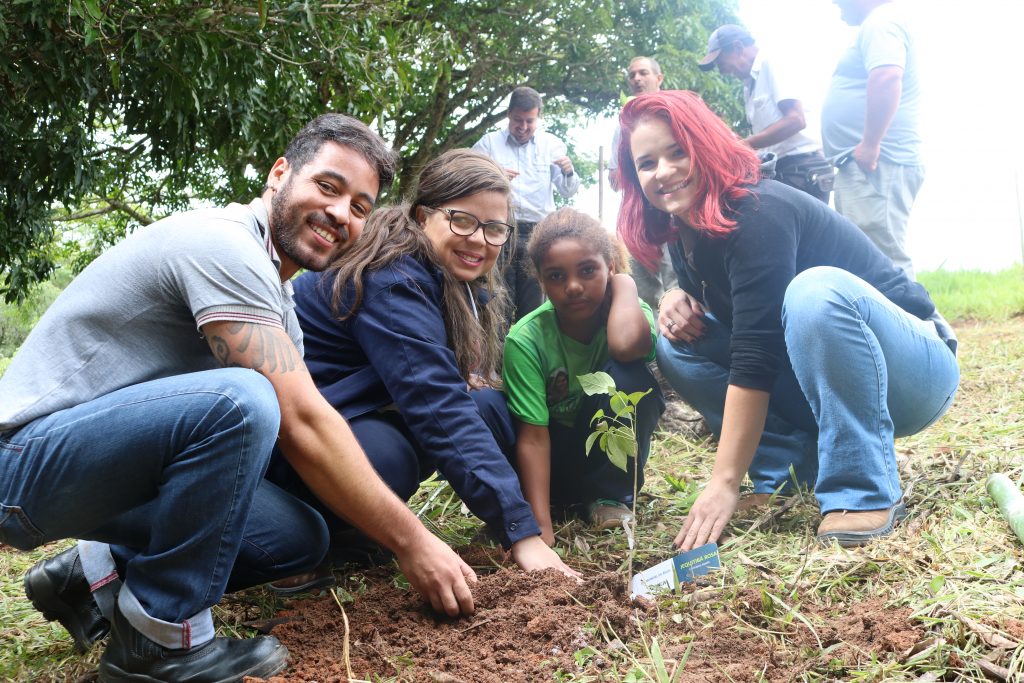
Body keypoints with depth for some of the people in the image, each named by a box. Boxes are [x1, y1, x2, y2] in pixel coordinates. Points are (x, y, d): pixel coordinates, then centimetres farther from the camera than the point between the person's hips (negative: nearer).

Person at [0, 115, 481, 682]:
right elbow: (301, 423, -26)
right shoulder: (223, 244, -20)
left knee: (300, 538, 0)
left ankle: (99, 574, 11)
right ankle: (161, 637, -15)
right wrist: (411, 542, -19)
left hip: (107, 458, 9)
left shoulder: (274, 294, 11)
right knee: (239, 401, -33)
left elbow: (302, 428, 6)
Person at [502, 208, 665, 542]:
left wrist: (624, 281, -27)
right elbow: (533, 435, -23)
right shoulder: (526, 338, -20)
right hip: (553, 457, 0)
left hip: (607, 451, 1)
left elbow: (625, 344, -46)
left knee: (628, 376, -31)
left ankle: (609, 495, -9)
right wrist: (541, 527, -29)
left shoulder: (629, 312, -18)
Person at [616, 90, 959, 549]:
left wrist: (724, 484, -31)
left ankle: (866, 494, -25)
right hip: (812, 389, 7)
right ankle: (800, 466, -4)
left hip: (915, 369, -7)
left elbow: (754, 360, -30)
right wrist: (678, 303, -12)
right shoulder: (685, 235, 1)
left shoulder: (758, 215, -24)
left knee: (817, 288, -36)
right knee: (677, 345, -5)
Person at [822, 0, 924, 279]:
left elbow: (887, 79, -25)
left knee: (882, 259, -15)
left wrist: (869, 145, -26)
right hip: (866, 164, 11)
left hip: (874, 163, -11)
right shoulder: (879, 24, 25)